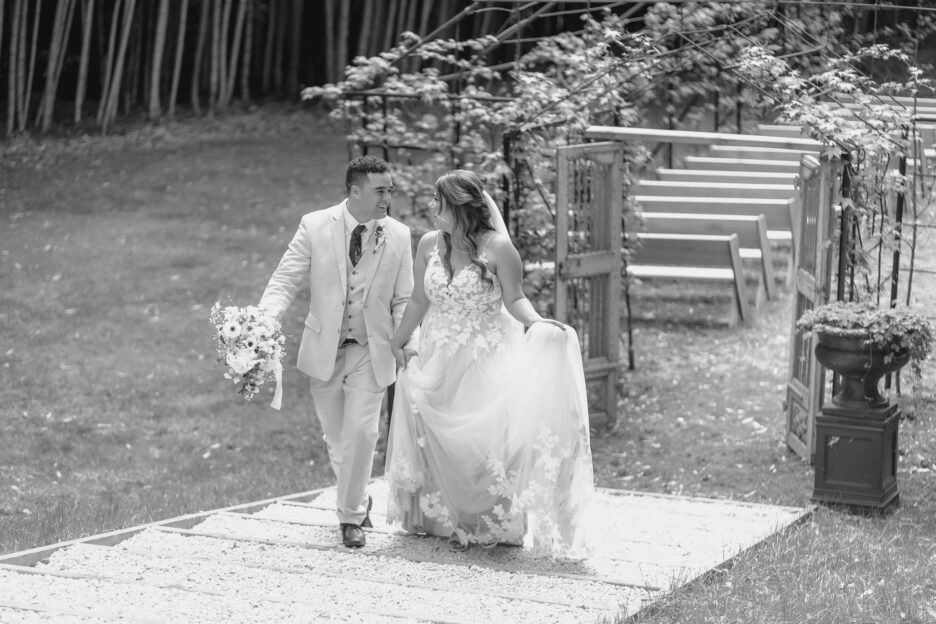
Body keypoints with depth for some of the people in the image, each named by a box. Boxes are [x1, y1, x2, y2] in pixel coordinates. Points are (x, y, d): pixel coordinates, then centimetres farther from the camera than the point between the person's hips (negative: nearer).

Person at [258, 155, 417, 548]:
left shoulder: (398, 236, -3)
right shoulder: (315, 227, -8)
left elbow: (403, 301, 2)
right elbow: (285, 281, -9)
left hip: (371, 351, 0)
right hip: (324, 349, 0)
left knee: (361, 432, -10)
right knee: (336, 435, 12)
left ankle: (350, 516, 6)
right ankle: (358, 498, 37)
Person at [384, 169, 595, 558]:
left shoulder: (497, 247, -13)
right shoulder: (429, 245, 1)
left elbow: (514, 299, -8)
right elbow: (419, 300, 13)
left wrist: (537, 322, -27)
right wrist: (398, 341, 19)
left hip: (484, 362, -4)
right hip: (437, 361, 5)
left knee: (483, 441, -6)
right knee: (440, 442, 5)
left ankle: (489, 525, 7)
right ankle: (451, 521, 19)